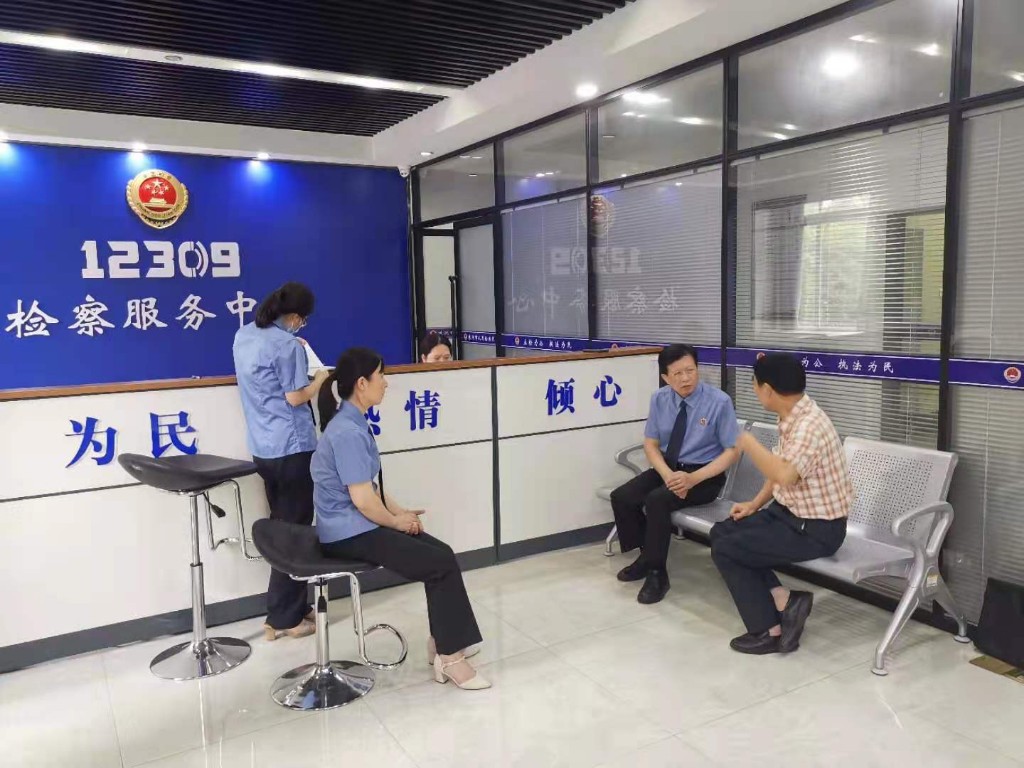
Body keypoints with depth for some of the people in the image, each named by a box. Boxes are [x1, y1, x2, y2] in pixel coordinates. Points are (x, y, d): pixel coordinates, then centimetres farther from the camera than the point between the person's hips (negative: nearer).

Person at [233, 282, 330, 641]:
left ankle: (295, 606, 27)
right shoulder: (286, 344, -16)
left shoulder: (243, 336, 10)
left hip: (262, 448, 9)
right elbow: (296, 397, -15)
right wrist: (320, 377, 0)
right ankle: (283, 618, 9)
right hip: (292, 448, -8)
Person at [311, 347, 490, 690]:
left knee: (441, 553, 3)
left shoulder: (353, 424, 10)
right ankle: (449, 657, -1)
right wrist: (398, 521, -7)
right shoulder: (346, 432, -22)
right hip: (350, 534, -10)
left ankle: (442, 642, 15)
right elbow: (362, 499, -23)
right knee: (442, 565, -13)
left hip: (359, 526, 10)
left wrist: (399, 511, 5)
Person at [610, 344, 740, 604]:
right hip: (667, 467, 5)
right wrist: (668, 474, -18)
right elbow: (650, 444, 3)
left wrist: (693, 478, -25)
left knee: (656, 500, -30)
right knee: (621, 497, -15)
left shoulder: (719, 401, -14)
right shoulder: (659, 399, -2)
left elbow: (731, 451, -12)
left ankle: (657, 573, -12)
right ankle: (647, 555, 8)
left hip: (705, 474, -5)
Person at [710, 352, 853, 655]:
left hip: (816, 528, -10)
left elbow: (784, 475, -42)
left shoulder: (809, 425, -27)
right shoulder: (791, 416, 3)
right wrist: (755, 503, 9)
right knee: (722, 533, 8)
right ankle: (783, 600, 3)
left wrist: (748, 442, -27)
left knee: (725, 550, -8)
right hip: (789, 511, 10)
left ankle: (769, 631, 6)